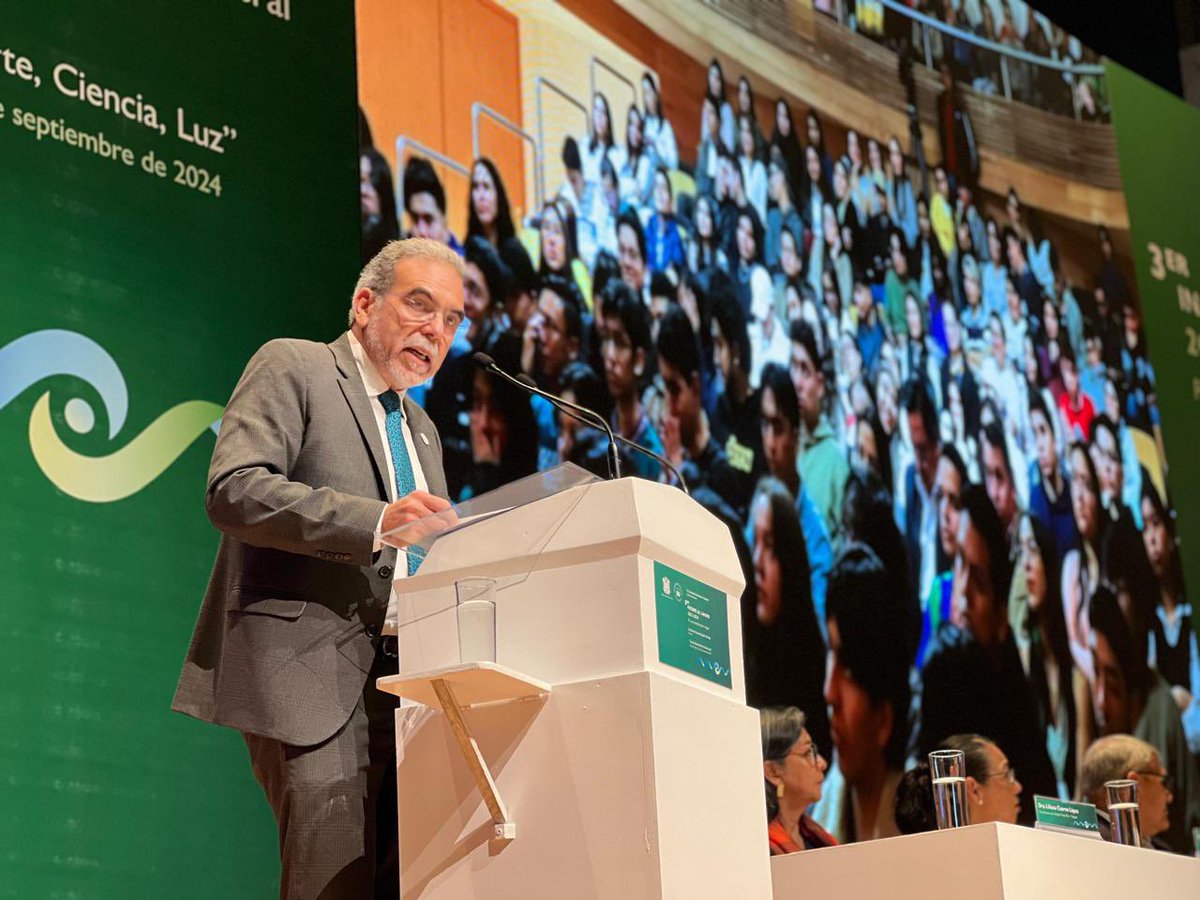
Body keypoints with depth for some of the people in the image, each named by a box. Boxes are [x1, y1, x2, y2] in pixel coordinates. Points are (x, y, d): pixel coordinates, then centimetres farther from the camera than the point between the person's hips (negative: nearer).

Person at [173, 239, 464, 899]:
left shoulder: (420, 427, 26)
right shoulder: (292, 367, 2)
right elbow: (233, 489, -14)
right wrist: (376, 519, -24)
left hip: (402, 679, 8)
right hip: (311, 671, -7)